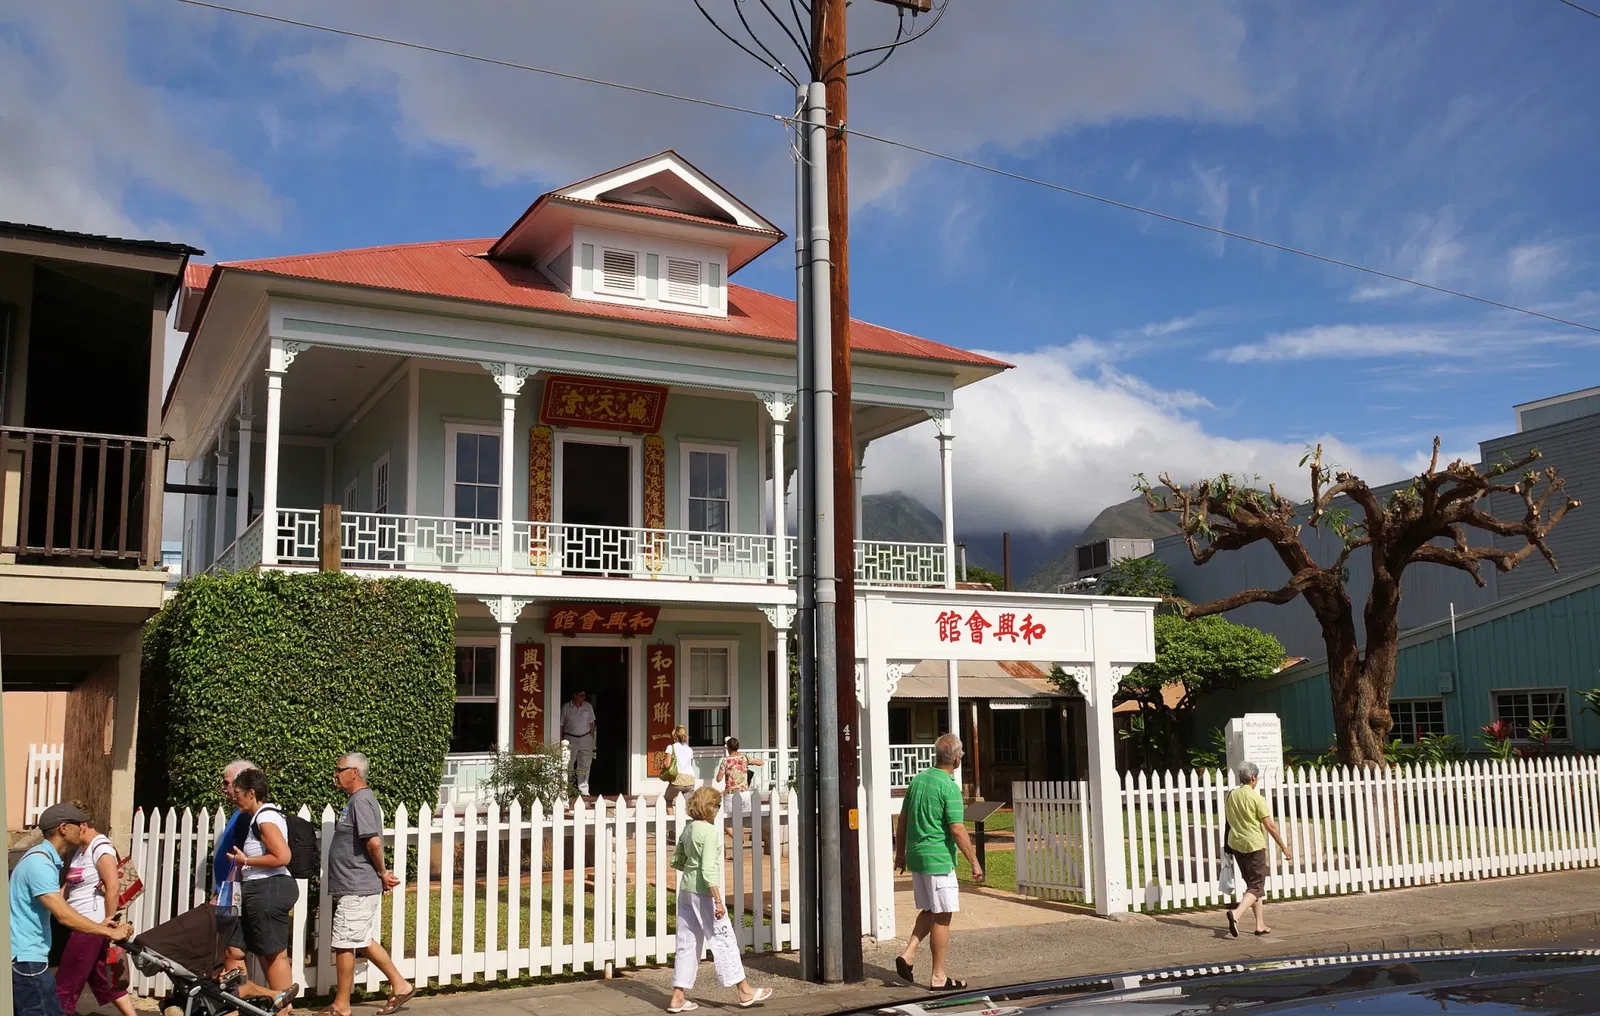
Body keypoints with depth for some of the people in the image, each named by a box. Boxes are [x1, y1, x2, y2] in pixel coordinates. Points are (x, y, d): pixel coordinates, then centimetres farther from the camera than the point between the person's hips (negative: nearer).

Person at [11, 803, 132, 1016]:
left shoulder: (42, 858, 14)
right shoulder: (39, 863, -20)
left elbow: (59, 909, 20)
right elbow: (63, 915, -24)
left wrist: (97, 926, 14)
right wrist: (110, 932, -18)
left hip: (24, 955, 10)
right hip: (25, 958, -10)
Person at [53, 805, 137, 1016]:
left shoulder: (101, 847, -16)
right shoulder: (82, 848, 12)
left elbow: (113, 887, -21)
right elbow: (74, 886, 15)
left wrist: (108, 921, -19)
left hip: (91, 925, -9)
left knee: (66, 983, 0)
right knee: (103, 978, 14)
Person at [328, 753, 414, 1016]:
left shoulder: (360, 801, -17)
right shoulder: (359, 800, 15)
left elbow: (374, 841, -26)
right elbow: (370, 843, 20)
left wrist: (382, 873, -14)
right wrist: (381, 874, 11)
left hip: (356, 888, -10)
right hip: (361, 886, 10)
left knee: (344, 945, -1)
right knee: (365, 942, 16)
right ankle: (400, 986, 21)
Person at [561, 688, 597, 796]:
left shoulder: (588, 706, 5)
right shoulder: (566, 707, -2)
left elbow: (591, 723, 10)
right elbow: (561, 725, 2)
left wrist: (592, 738, 6)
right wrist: (561, 740, 0)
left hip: (585, 739, 2)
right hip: (570, 739, -2)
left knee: (585, 765, 2)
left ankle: (583, 790, 9)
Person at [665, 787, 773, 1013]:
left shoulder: (688, 828, 8)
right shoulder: (709, 831, -16)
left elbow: (677, 861, 15)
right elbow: (709, 870, -21)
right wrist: (718, 901, -21)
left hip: (686, 890, 8)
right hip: (703, 892, -8)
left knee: (688, 943, 12)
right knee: (723, 939, 1)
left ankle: (678, 997, 13)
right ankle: (744, 991, 10)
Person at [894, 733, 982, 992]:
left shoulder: (918, 779, 7)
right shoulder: (949, 787, -16)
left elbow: (903, 818, 13)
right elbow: (957, 830, -18)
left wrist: (900, 852, 22)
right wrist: (975, 863, -10)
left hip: (916, 857, 8)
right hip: (939, 859, -8)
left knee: (929, 910, 19)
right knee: (942, 916, 2)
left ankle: (908, 954, 5)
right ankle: (938, 977, 7)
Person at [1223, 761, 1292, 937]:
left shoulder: (1230, 795, 4)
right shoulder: (1257, 798, -14)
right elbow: (1270, 826, -14)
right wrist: (1284, 847, -5)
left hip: (1235, 844, 7)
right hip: (1254, 845, -7)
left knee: (1251, 884, 18)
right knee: (1256, 886, -2)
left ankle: (1260, 924, 20)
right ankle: (1236, 913, -25)